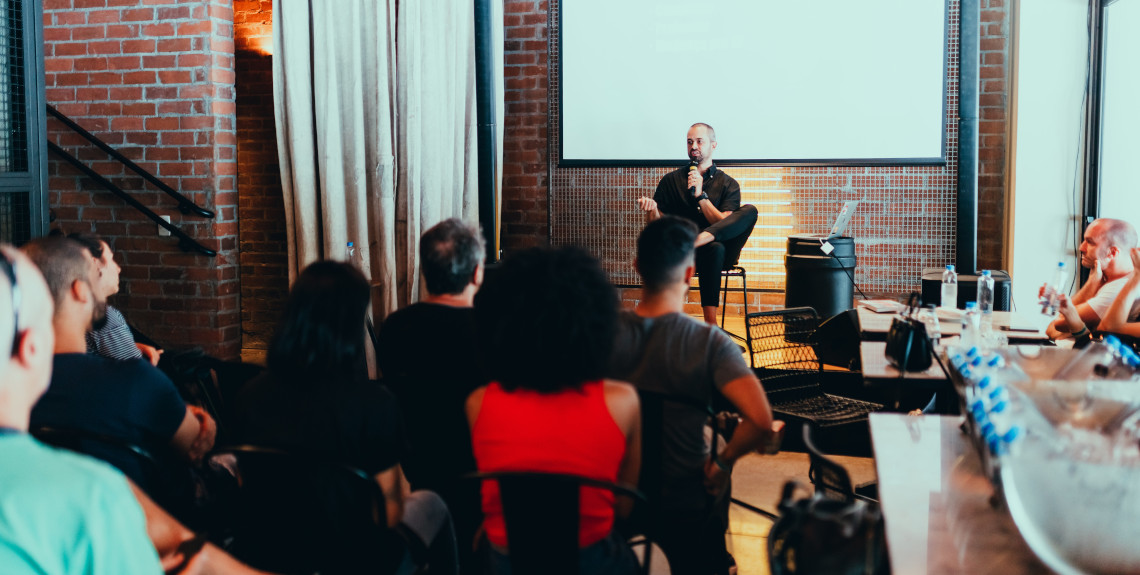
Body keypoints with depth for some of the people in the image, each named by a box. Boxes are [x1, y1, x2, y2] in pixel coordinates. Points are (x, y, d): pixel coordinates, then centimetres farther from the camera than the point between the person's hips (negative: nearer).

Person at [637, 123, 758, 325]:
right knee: (715, 248, -38)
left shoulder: (728, 184, 12)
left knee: (749, 211, -25)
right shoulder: (671, 180, 14)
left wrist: (700, 195, -10)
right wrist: (652, 210, -14)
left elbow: (725, 224, -3)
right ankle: (710, 323, -41)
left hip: (718, 254, 1)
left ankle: (701, 238, -44)